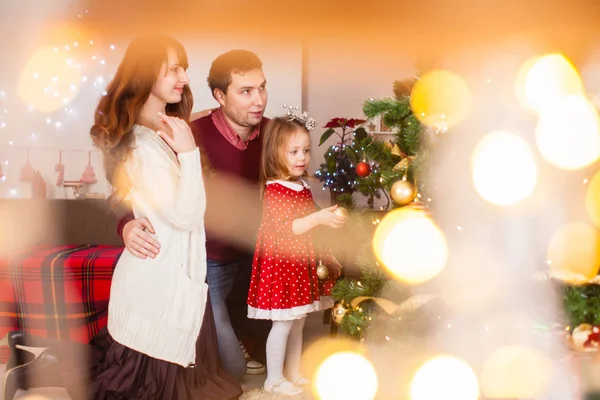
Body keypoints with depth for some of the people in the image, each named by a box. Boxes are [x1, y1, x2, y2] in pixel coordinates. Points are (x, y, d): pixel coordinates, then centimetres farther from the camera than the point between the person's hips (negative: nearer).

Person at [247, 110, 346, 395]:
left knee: (298, 323, 16)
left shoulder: (303, 188, 9)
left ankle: (294, 374, 29)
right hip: (280, 264, -8)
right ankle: (274, 379, 14)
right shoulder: (274, 190, -16)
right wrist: (318, 218, -35)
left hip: (302, 263, 8)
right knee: (283, 325, 0)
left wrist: (327, 256, 19)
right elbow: (284, 228, -27)